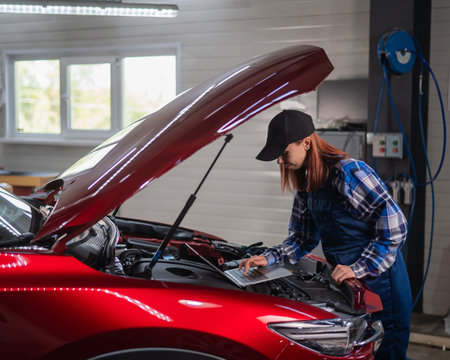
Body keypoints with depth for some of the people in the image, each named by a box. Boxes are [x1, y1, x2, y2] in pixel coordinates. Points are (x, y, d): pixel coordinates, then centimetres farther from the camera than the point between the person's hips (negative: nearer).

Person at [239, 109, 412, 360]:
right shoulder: (306, 182, 9)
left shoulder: (348, 171, -19)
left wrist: (359, 269, -23)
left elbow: (395, 226, -21)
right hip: (346, 283, 8)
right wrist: (269, 258, 0)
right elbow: (303, 239, 15)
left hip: (380, 282, -8)